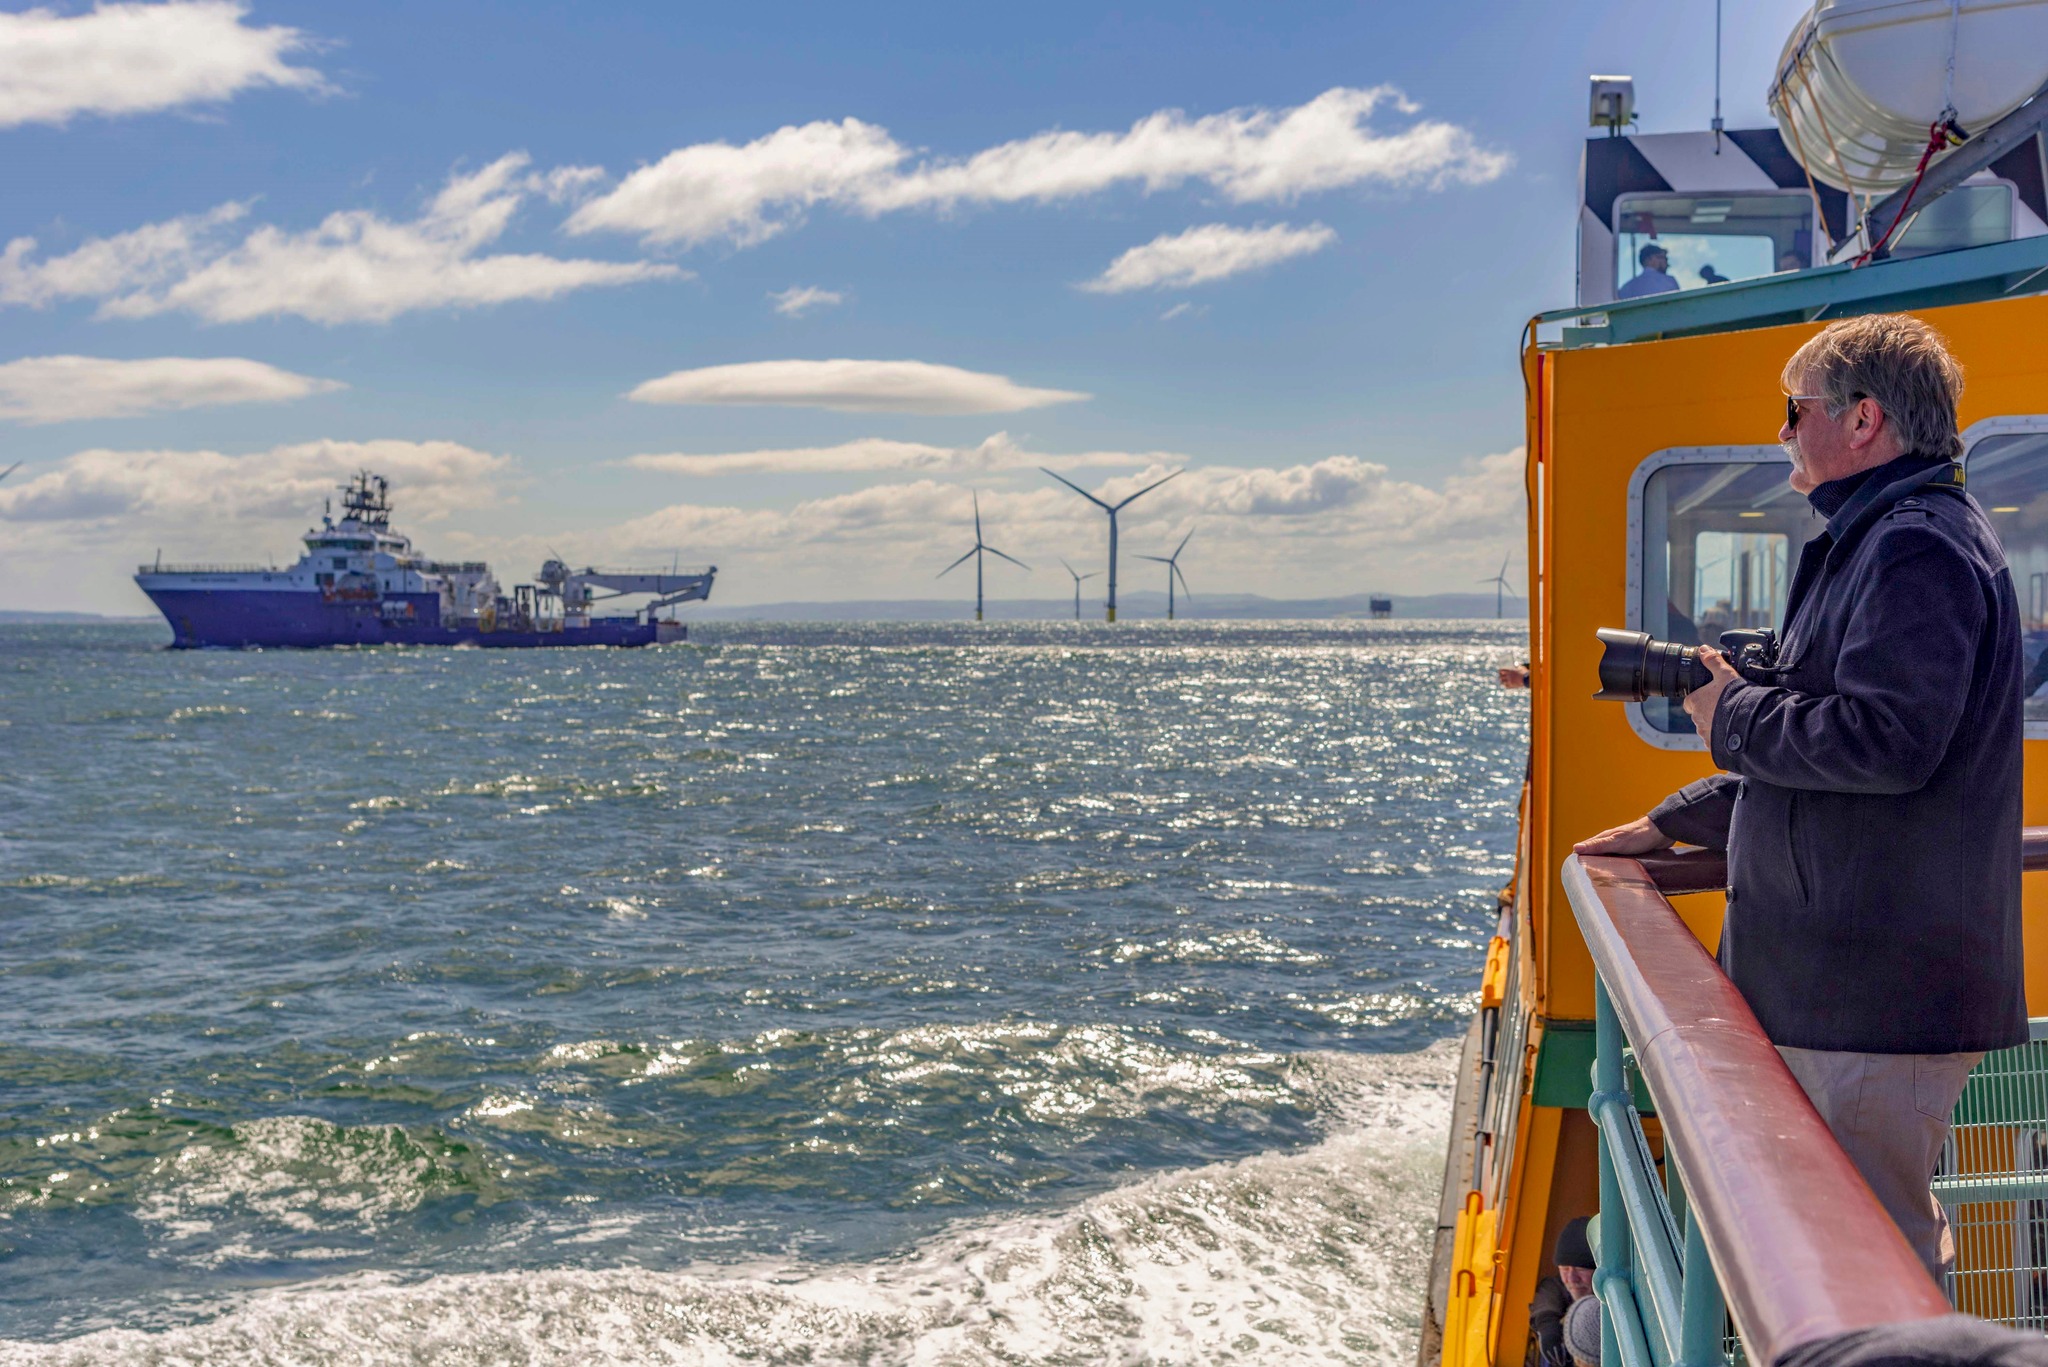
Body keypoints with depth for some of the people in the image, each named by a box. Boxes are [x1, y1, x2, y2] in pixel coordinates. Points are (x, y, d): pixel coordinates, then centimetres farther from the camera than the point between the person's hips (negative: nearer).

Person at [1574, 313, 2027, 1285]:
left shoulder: (1918, 548, -15)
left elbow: (1884, 741, -28)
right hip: (1841, 978, 11)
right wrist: (1670, 826, 29)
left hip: (1882, 994, -11)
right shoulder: (1874, 543, 21)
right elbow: (1809, 744, 29)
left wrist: (1734, 715, -12)